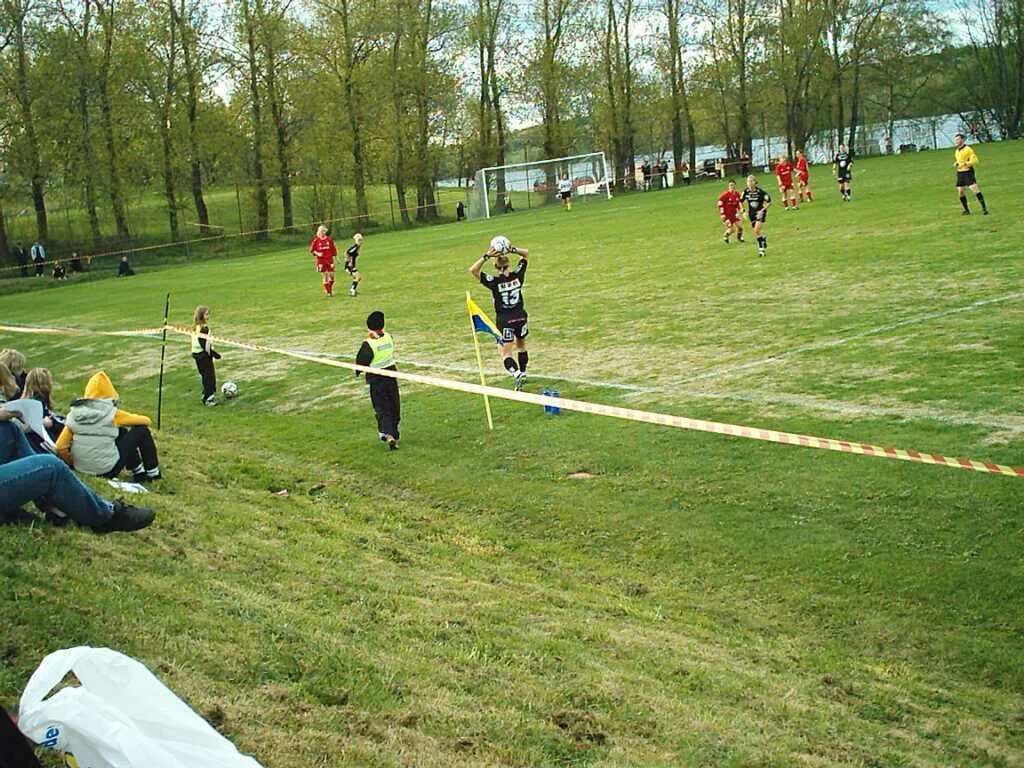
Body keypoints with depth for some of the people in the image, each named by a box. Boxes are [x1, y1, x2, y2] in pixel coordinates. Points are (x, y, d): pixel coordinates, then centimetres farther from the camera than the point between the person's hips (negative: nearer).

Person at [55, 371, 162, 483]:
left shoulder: (75, 413, -1)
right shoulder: (112, 414, -11)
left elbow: (60, 447, -3)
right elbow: (146, 421, 3)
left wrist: (73, 463, 15)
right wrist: (147, 420, 27)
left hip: (82, 468, 5)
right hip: (108, 470, -5)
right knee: (141, 430, 11)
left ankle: (139, 472, 37)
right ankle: (153, 473, 23)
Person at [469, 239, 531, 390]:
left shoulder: (494, 282, -16)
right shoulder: (517, 275, -6)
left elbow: (473, 270, -17)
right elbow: (526, 253, 6)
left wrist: (486, 256, -21)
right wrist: (512, 250, -10)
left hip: (504, 321, -4)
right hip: (521, 317, 4)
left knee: (505, 353, -2)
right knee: (521, 345, 27)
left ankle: (516, 374, -27)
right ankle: (522, 373, 39)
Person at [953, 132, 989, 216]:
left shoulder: (967, 149, -9)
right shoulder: (956, 151, 15)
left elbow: (975, 160, -14)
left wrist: (964, 164, -23)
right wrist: (956, 164, 8)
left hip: (968, 172, -8)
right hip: (959, 173, 8)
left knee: (975, 189, -16)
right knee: (960, 192, 4)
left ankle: (984, 208, -10)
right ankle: (966, 210, 15)